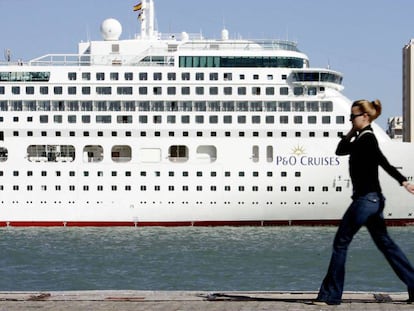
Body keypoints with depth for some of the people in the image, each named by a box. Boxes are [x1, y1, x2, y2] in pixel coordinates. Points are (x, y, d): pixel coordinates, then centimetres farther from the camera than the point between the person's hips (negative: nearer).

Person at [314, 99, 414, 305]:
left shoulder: (367, 139, -14)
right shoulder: (361, 139, 15)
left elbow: (383, 162, -27)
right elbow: (340, 151, 25)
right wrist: (352, 132, 14)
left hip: (365, 199, -10)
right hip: (372, 199, 10)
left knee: (341, 243, -3)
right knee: (385, 243, 13)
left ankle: (331, 295, 1)